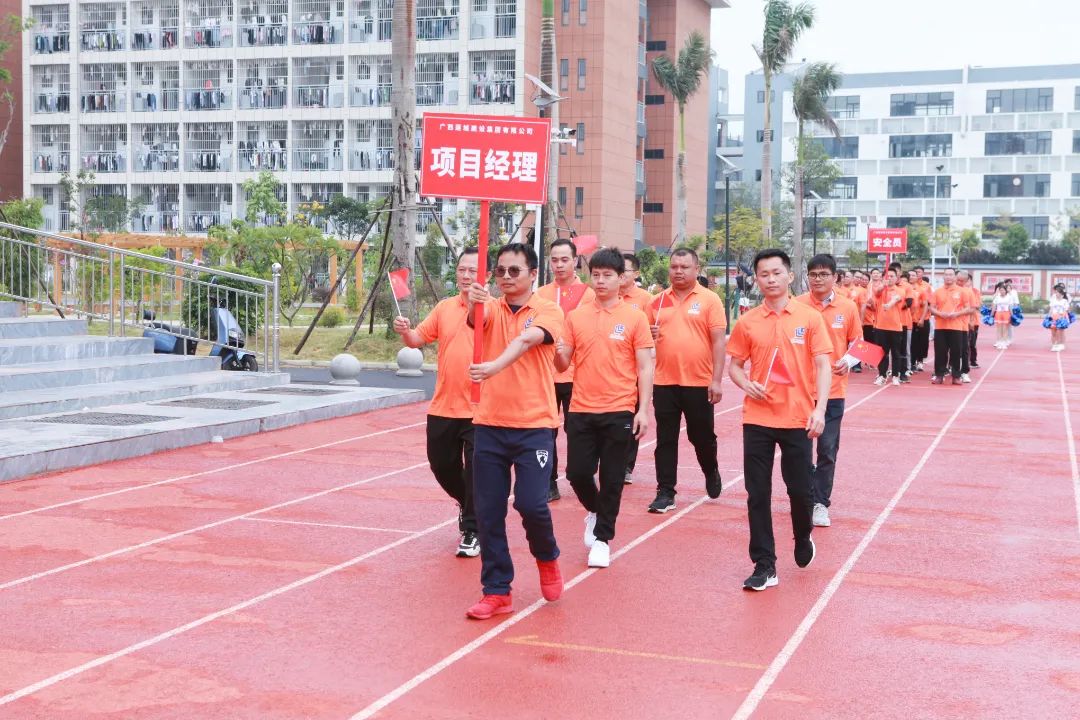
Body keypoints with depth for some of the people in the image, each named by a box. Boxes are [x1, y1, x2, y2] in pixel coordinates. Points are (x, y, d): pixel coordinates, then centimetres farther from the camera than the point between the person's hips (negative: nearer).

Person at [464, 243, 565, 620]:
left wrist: (495, 365, -39)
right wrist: (474, 305, -40)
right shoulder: (492, 309, 8)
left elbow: (527, 339, -21)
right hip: (489, 423, 3)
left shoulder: (548, 311, -2)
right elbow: (476, 322, -16)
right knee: (488, 511, 3)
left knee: (531, 503, -11)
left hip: (534, 424, -3)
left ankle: (547, 557, 21)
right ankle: (496, 591, 15)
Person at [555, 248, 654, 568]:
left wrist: (643, 410, -9)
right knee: (577, 472, 3)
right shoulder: (576, 316, 6)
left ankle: (602, 538, 17)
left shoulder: (634, 317, -2)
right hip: (581, 410, 3)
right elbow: (563, 365, 8)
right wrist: (559, 353, -16)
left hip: (618, 411, -2)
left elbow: (645, 367, -2)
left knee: (612, 479, 3)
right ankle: (594, 511, 33)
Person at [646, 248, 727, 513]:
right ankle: (665, 493, 9)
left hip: (699, 383, -2)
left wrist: (717, 380, -12)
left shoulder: (710, 300, -3)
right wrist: (650, 336, -7)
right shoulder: (657, 302, 8)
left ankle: (711, 472, 39)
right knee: (666, 440, 3)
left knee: (702, 436, 11)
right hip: (664, 382, 3)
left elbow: (718, 341, -6)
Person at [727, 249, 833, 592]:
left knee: (800, 489, 6)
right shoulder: (747, 322, 3)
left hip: (798, 418, -1)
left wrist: (819, 409, -14)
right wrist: (745, 383, -11)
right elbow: (734, 364, 11)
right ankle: (764, 566, 10)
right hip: (757, 418, 1)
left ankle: (803, 537, 38)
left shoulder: (809, 318, -2)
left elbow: (823, 365, -3)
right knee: (757, 493, 1)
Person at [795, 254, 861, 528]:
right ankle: (811, 491, 28)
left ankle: (820, 503, 16)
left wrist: (848, 361, -10)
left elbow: (856, 342, 9)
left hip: (833, 390, 0)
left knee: (827, 450, 3)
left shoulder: (848, 307, 0)